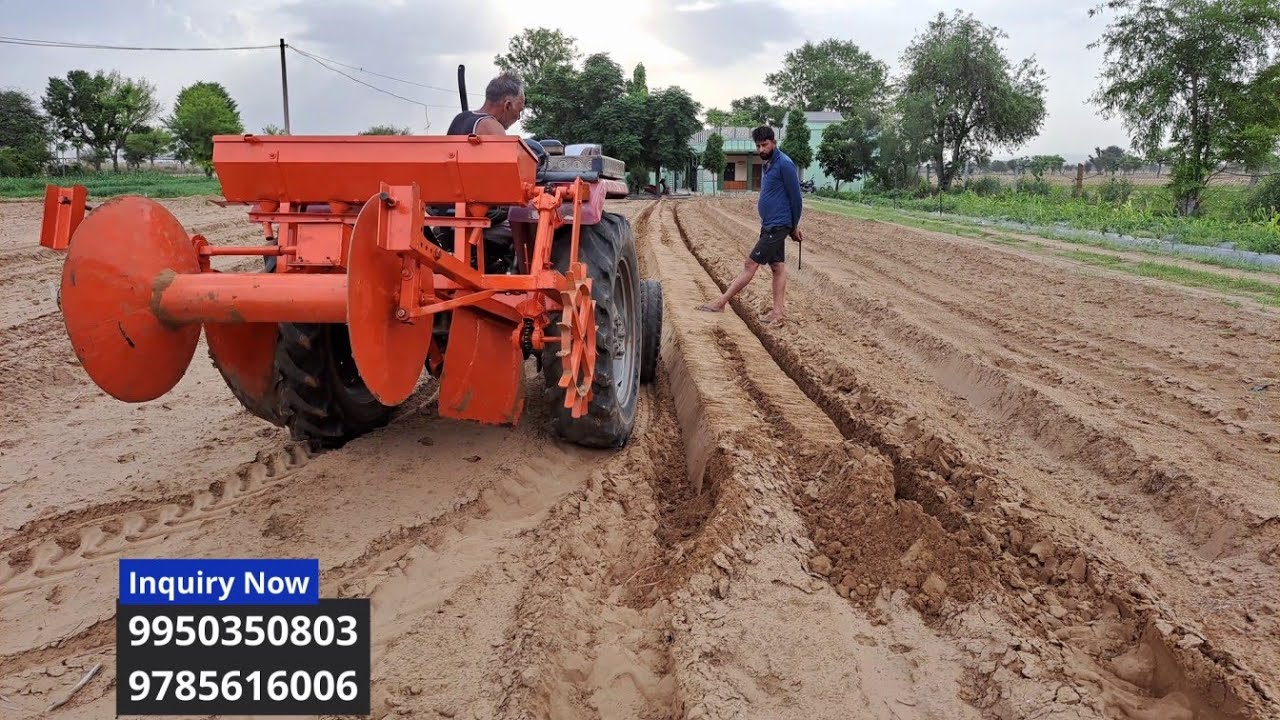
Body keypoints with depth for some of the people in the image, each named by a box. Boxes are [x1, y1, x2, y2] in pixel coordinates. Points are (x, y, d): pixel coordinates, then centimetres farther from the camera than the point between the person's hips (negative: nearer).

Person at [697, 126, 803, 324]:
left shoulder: (784, 164, -15)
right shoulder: (768, 165, 14)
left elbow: (795, 198, -13)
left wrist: (794, 227, -4)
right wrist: (792, 227, 17)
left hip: (777, 226, -9)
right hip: (769, 225, 9)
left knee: (750, 264, -6)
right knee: (777, 266, 9)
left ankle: (721, 303, -4)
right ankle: (779, 311, 13)